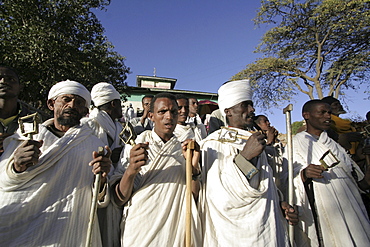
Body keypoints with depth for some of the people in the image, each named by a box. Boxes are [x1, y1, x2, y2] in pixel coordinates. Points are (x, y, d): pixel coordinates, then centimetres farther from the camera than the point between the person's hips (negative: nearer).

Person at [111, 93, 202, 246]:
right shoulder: (133, 147, -5)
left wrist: (193, 167, -23)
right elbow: (119, 200, -9)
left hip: (174, 233, 1)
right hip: (138, 235, -1)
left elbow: (195, 198, -6)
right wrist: (131, 170, -27)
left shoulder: (185, 149, -1)